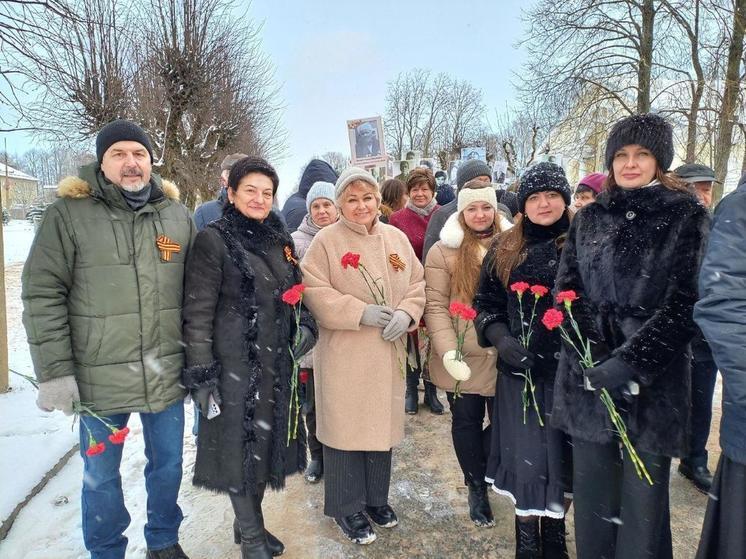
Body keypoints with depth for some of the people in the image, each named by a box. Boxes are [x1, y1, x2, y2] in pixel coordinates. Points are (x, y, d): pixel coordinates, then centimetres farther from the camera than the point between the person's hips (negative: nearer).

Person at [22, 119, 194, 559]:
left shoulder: (178, 214, 4)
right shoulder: (69, 214, -6)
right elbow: (43, 295, -6)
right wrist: (55, 371, -10)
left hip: (167, 374, 3)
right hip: (99, 377, -2)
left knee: (169, 464, 18)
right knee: (101, 476, 15)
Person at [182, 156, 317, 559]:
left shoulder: (279, 239, 10)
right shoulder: (213, 240, -10)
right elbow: (197, 313, -12)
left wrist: (305, 327, 3)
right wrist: (201, 375, -15)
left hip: (277, 364, 6)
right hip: (235, 364, -6)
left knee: (267, 442, 15)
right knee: (240, 446, 5)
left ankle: (250, 521, 37)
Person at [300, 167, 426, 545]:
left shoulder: (397, 238, 7)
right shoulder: (326, 240, -6)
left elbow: (416, 284, 9)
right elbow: (314, 292, -12)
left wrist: (406, 313, -11)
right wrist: (361, 312, -19)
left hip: (387, 352, 5)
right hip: (344, 354, -4)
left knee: (382, 424, 15)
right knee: (346, 426, 5)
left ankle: (376, 499, 35)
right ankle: (348, 508, 24)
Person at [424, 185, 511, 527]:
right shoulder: (444, 251, -5)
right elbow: (435, 306, -9)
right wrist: (448, 351, -19)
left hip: (504, 356, 3)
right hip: (463, 358, -2)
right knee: (466, 421, 12)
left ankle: (478, 472, 40)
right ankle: (476, 488, 34)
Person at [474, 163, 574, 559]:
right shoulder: (504, 250, 5)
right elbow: (485, 303, 8)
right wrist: (500, 338, -8)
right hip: (520, 369, 1)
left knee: (564, 454, 11)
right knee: (526, 457, 5)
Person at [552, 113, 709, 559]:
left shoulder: (687, 217, 1)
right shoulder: (589, 218, 10)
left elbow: (687, 301, -8)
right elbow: (566, 290, 4)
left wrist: (629, 362, -17)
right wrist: (591, 357, -9)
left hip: (654, 380, -2)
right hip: (587, 375, 3)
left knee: (643, 493, 6)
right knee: (592, 494, 11)